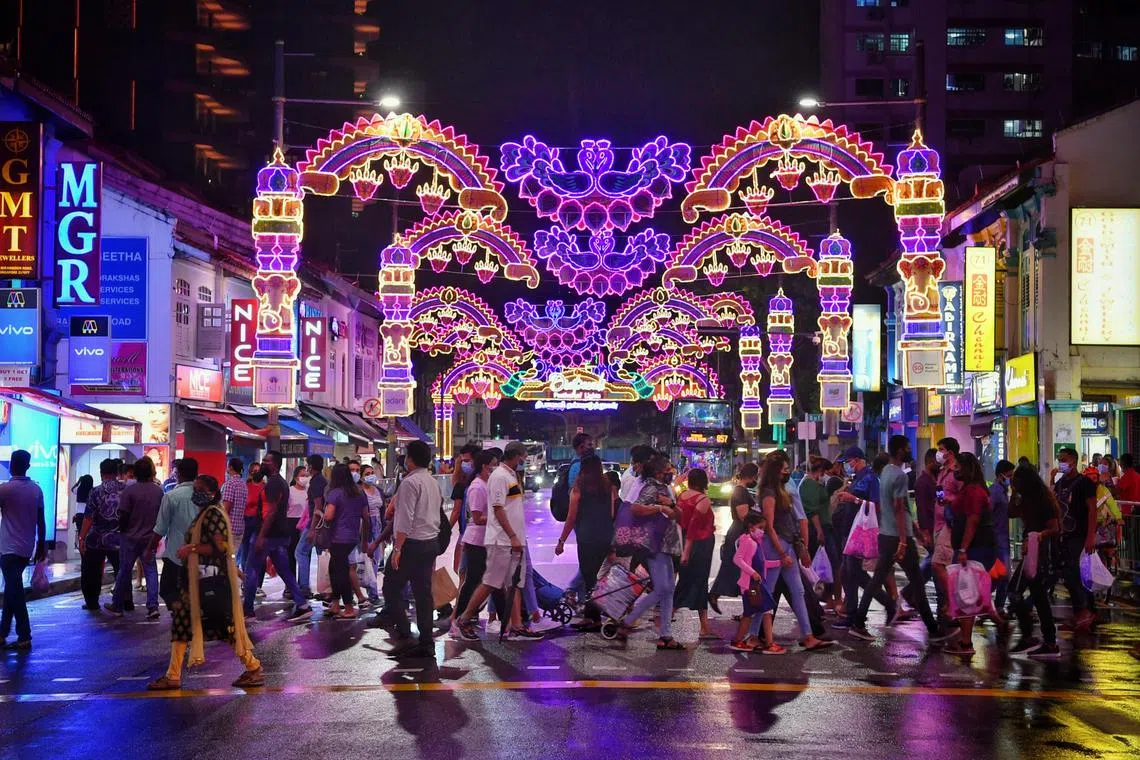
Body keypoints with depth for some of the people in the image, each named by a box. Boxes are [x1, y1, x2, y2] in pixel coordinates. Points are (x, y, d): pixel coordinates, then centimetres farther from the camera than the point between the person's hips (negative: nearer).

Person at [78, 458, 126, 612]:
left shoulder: (97, 491, -10)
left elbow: (89, 517, -13)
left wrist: (82, 537, -7)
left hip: (97, 541, -3)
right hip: (119, 540, 3)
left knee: (92, 573, 10)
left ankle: (92, 602, 11)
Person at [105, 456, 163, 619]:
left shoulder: (129, 491, -12)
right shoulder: (158, 491, -1)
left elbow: (123, 516, -13)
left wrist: (122, 530, 3)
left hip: (130, 538, -2)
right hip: (150, 537, 2)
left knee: (124, 571, 9)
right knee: (151, 571, 4)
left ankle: (117, 606, 19)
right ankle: (153, 607, -5)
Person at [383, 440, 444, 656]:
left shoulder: (410, 482, -13)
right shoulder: (433, 482, 15)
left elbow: (405, 519, -19)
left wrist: (397, 548, -18)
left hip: (412, 543, -8)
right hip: (431, 541, 8)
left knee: (392, 590, -1)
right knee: (423, 593, 9)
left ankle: (405, 637, -9)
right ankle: (426, 643, 8)